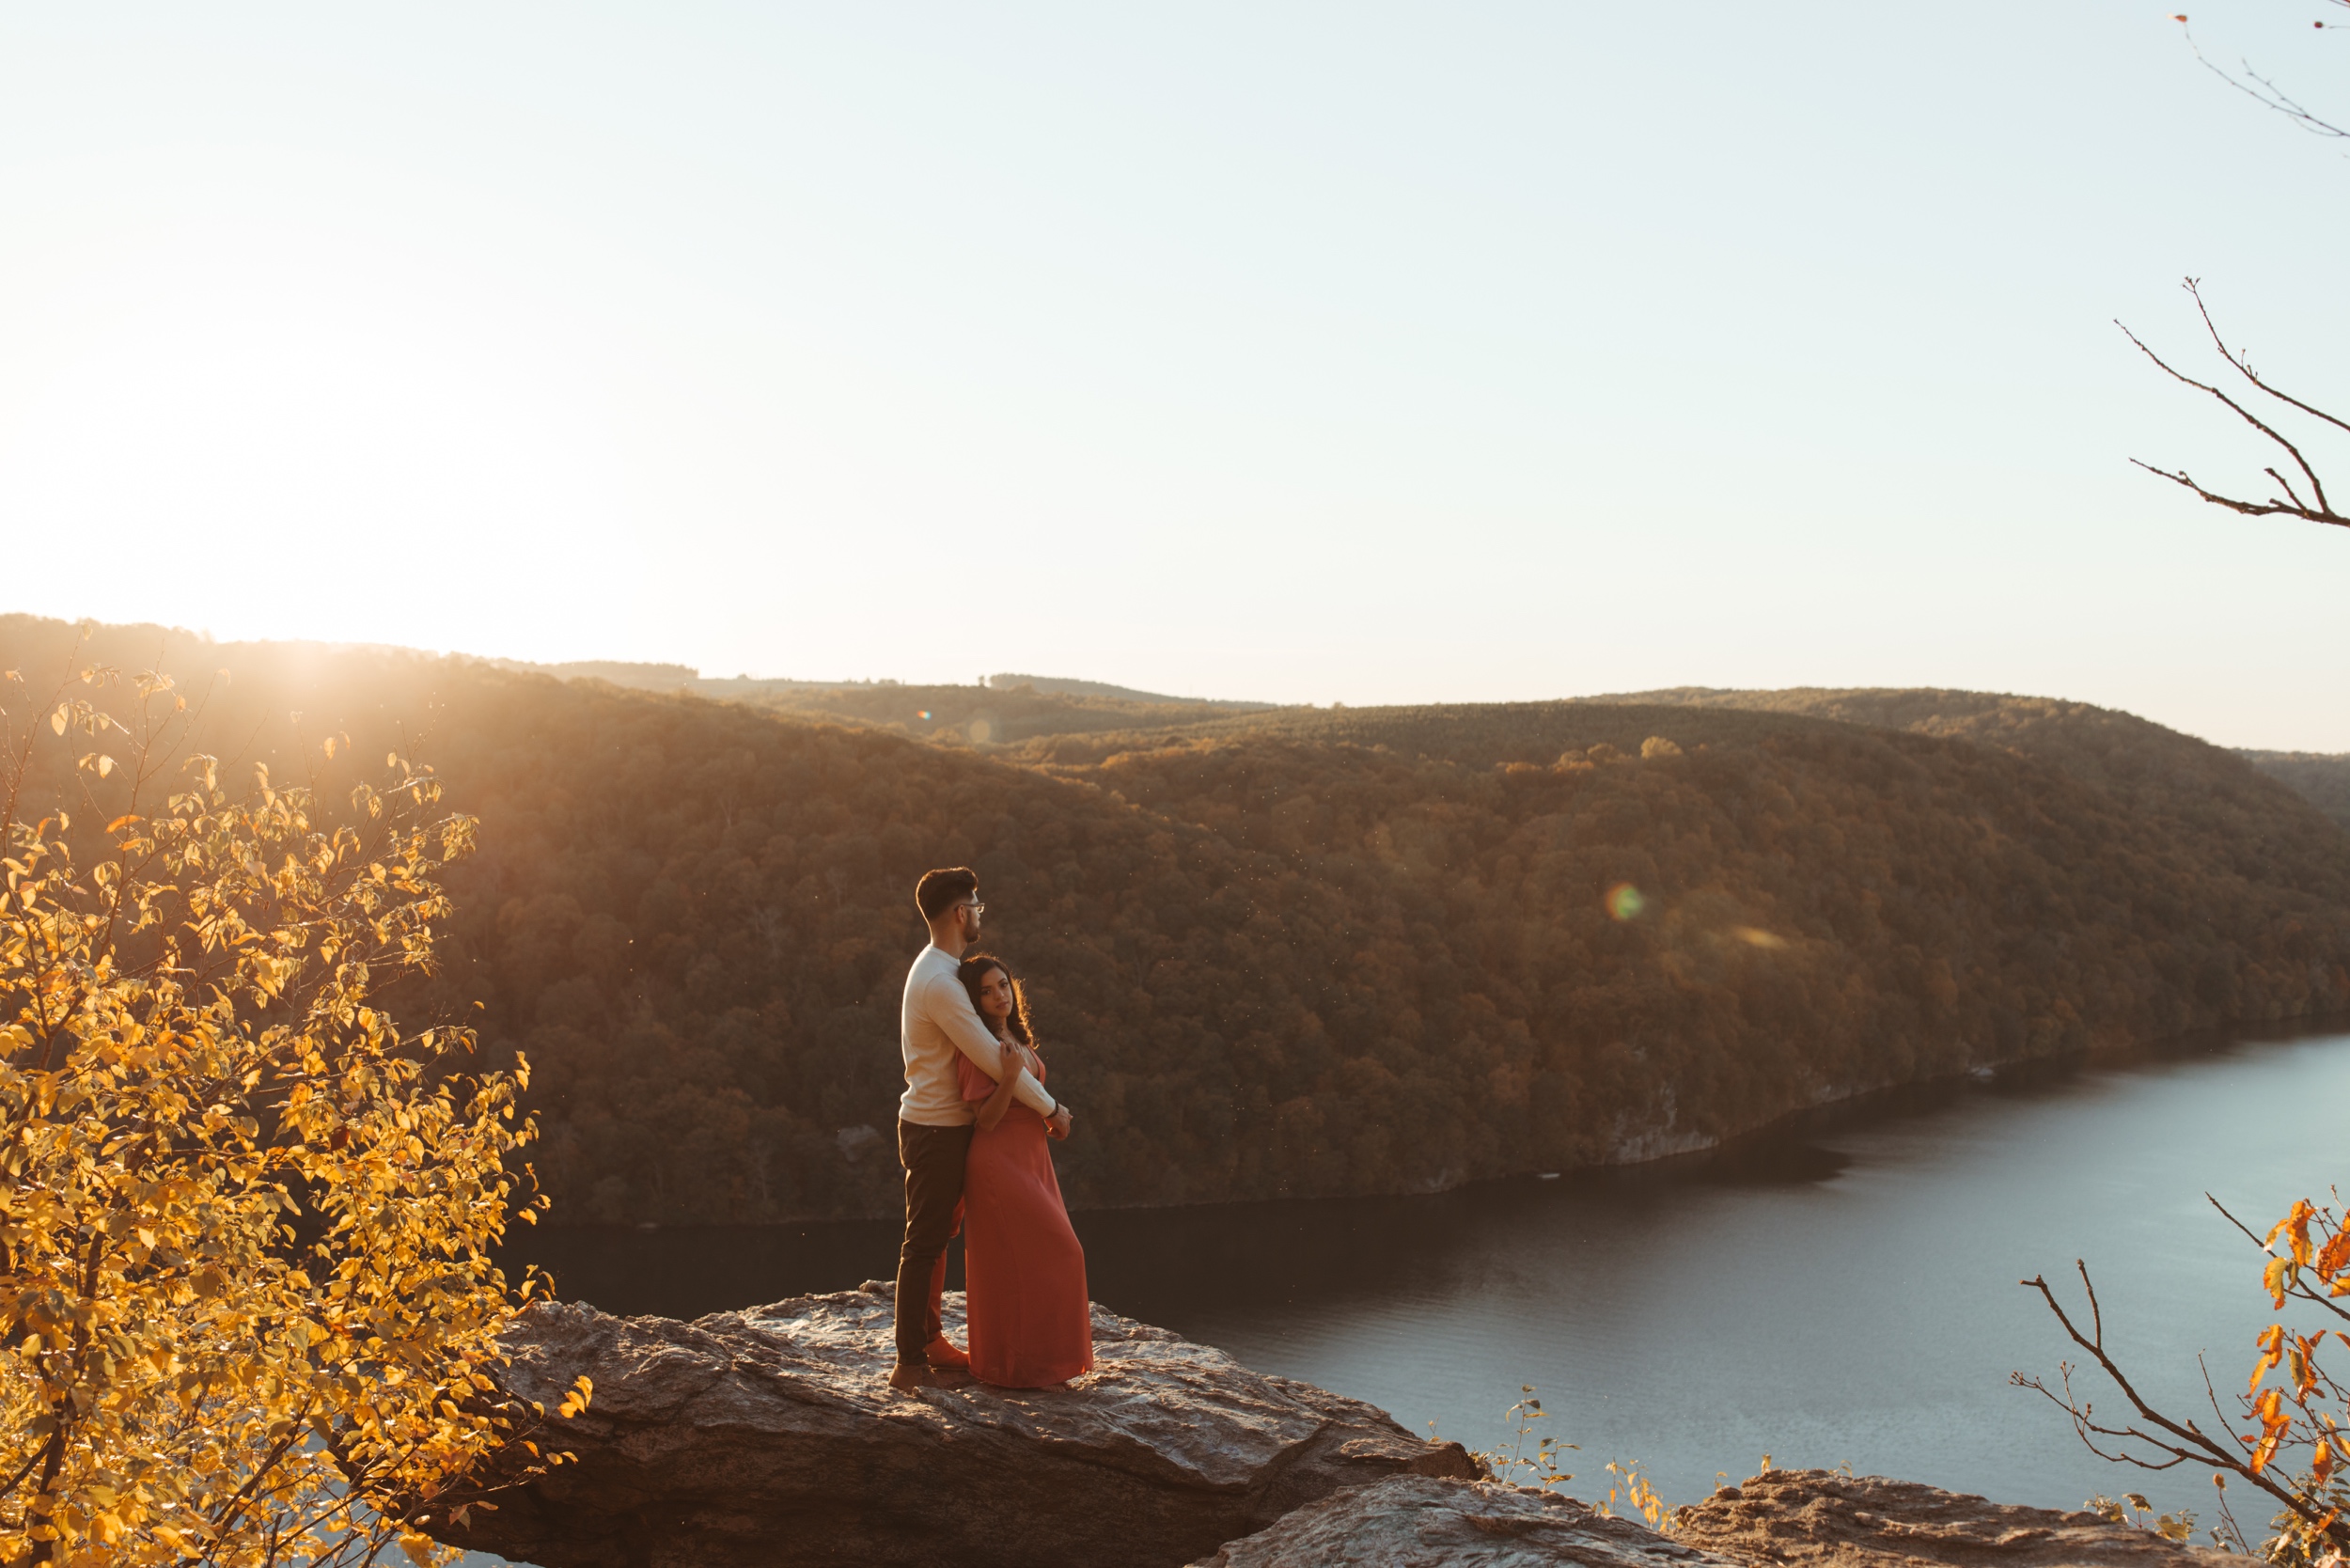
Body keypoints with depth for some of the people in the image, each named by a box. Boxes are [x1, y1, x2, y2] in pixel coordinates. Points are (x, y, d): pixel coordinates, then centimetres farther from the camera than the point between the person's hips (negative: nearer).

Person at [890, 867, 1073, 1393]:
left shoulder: (935, 970, 11)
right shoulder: (940, 984, -23)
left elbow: (986, 1051, 16)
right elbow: (994, 1060, -23)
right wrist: (1051, 1108, -14)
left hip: (942, 1125, 10)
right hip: (936, 1131, -10)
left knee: (936, 1237, 18)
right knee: (923, 1244, -4)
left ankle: (931, 1340, 28)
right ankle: (910, 1363, 1)